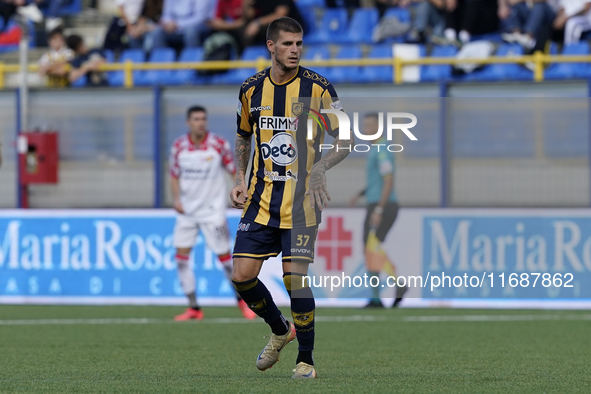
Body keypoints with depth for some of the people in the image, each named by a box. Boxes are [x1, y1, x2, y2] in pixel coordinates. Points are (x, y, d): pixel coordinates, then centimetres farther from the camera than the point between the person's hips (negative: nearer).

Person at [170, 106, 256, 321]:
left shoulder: (219, 145, -9)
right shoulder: (179, 147, -2)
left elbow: (234, 170, 0)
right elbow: (175, 176, 9)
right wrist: (177, 199, -7)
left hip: (212, 211, -3)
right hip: (187, 211, 3)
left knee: (224, 255, -2)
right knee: (181, 255, -6)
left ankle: (242, 299, 21)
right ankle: (194, 308, 3)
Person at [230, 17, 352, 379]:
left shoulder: (317, 88, -6)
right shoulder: (252, 89, 6)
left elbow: (345, 142, -3)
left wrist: (319, 169, -21)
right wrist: (240, 180, 8)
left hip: (301, 200, -4)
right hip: (261, 199, 4)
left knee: (295, 277, -12)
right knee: (243, 275, -3)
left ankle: (306, 359, 4)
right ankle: (280, 330, 26)